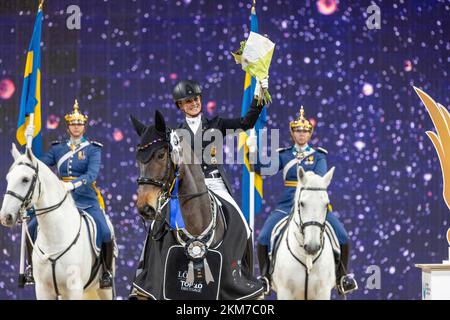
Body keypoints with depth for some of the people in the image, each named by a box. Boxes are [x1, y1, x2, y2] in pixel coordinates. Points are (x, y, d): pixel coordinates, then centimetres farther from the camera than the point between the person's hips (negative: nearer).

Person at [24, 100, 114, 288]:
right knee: (32, 227, -12)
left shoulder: (93, 149, 1)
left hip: (86, 199, -3)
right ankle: (31, 267, 4)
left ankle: (107, 271, -3)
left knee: (105, 233, -24)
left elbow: (91, 174, -14)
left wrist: (73, 184, -31)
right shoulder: (58, 149, 12)